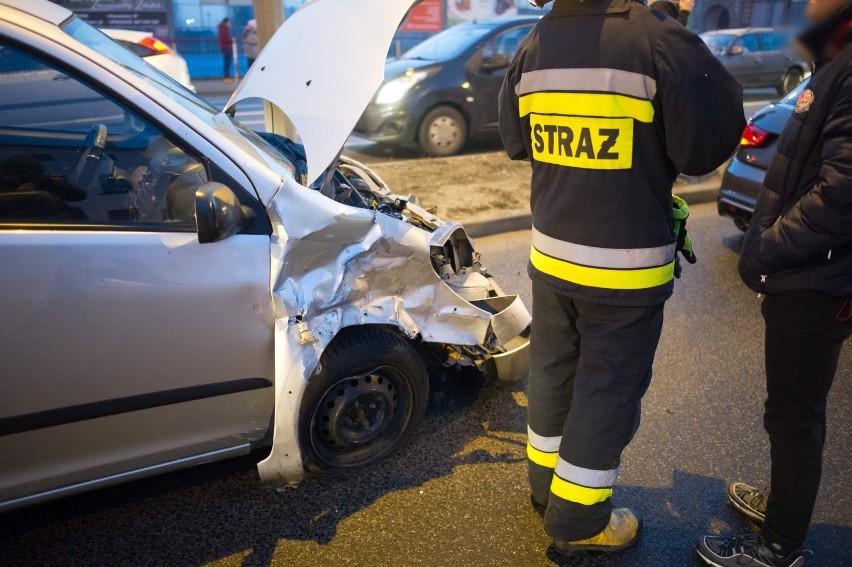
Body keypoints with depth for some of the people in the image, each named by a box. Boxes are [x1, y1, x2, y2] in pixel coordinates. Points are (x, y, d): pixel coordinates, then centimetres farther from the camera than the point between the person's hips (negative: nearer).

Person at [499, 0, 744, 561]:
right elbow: (705, 146, -11)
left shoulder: (533, 47, 2)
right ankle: (577, 521, 24)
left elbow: (515, 141, 14)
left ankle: (546, 482, 40)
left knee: (552, 372, 20)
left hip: (550, 255, 6)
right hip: (626, 268, -5)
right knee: (609, 390, 9)